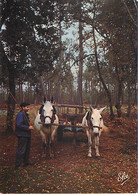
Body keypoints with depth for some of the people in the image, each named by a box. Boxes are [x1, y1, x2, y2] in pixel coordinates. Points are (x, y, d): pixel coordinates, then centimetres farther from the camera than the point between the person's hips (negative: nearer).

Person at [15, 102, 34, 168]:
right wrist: (28, 127, -23)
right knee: (21, 150, -3)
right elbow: (19, 125, -25)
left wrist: (29, 126, 9)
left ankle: (26, 161, 31)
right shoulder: (20, 115, -18)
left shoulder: (25, 114, 14)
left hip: (27, 135, 10)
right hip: (22, 135, -10)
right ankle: (17, 164, 8)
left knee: (27, 149, 18)